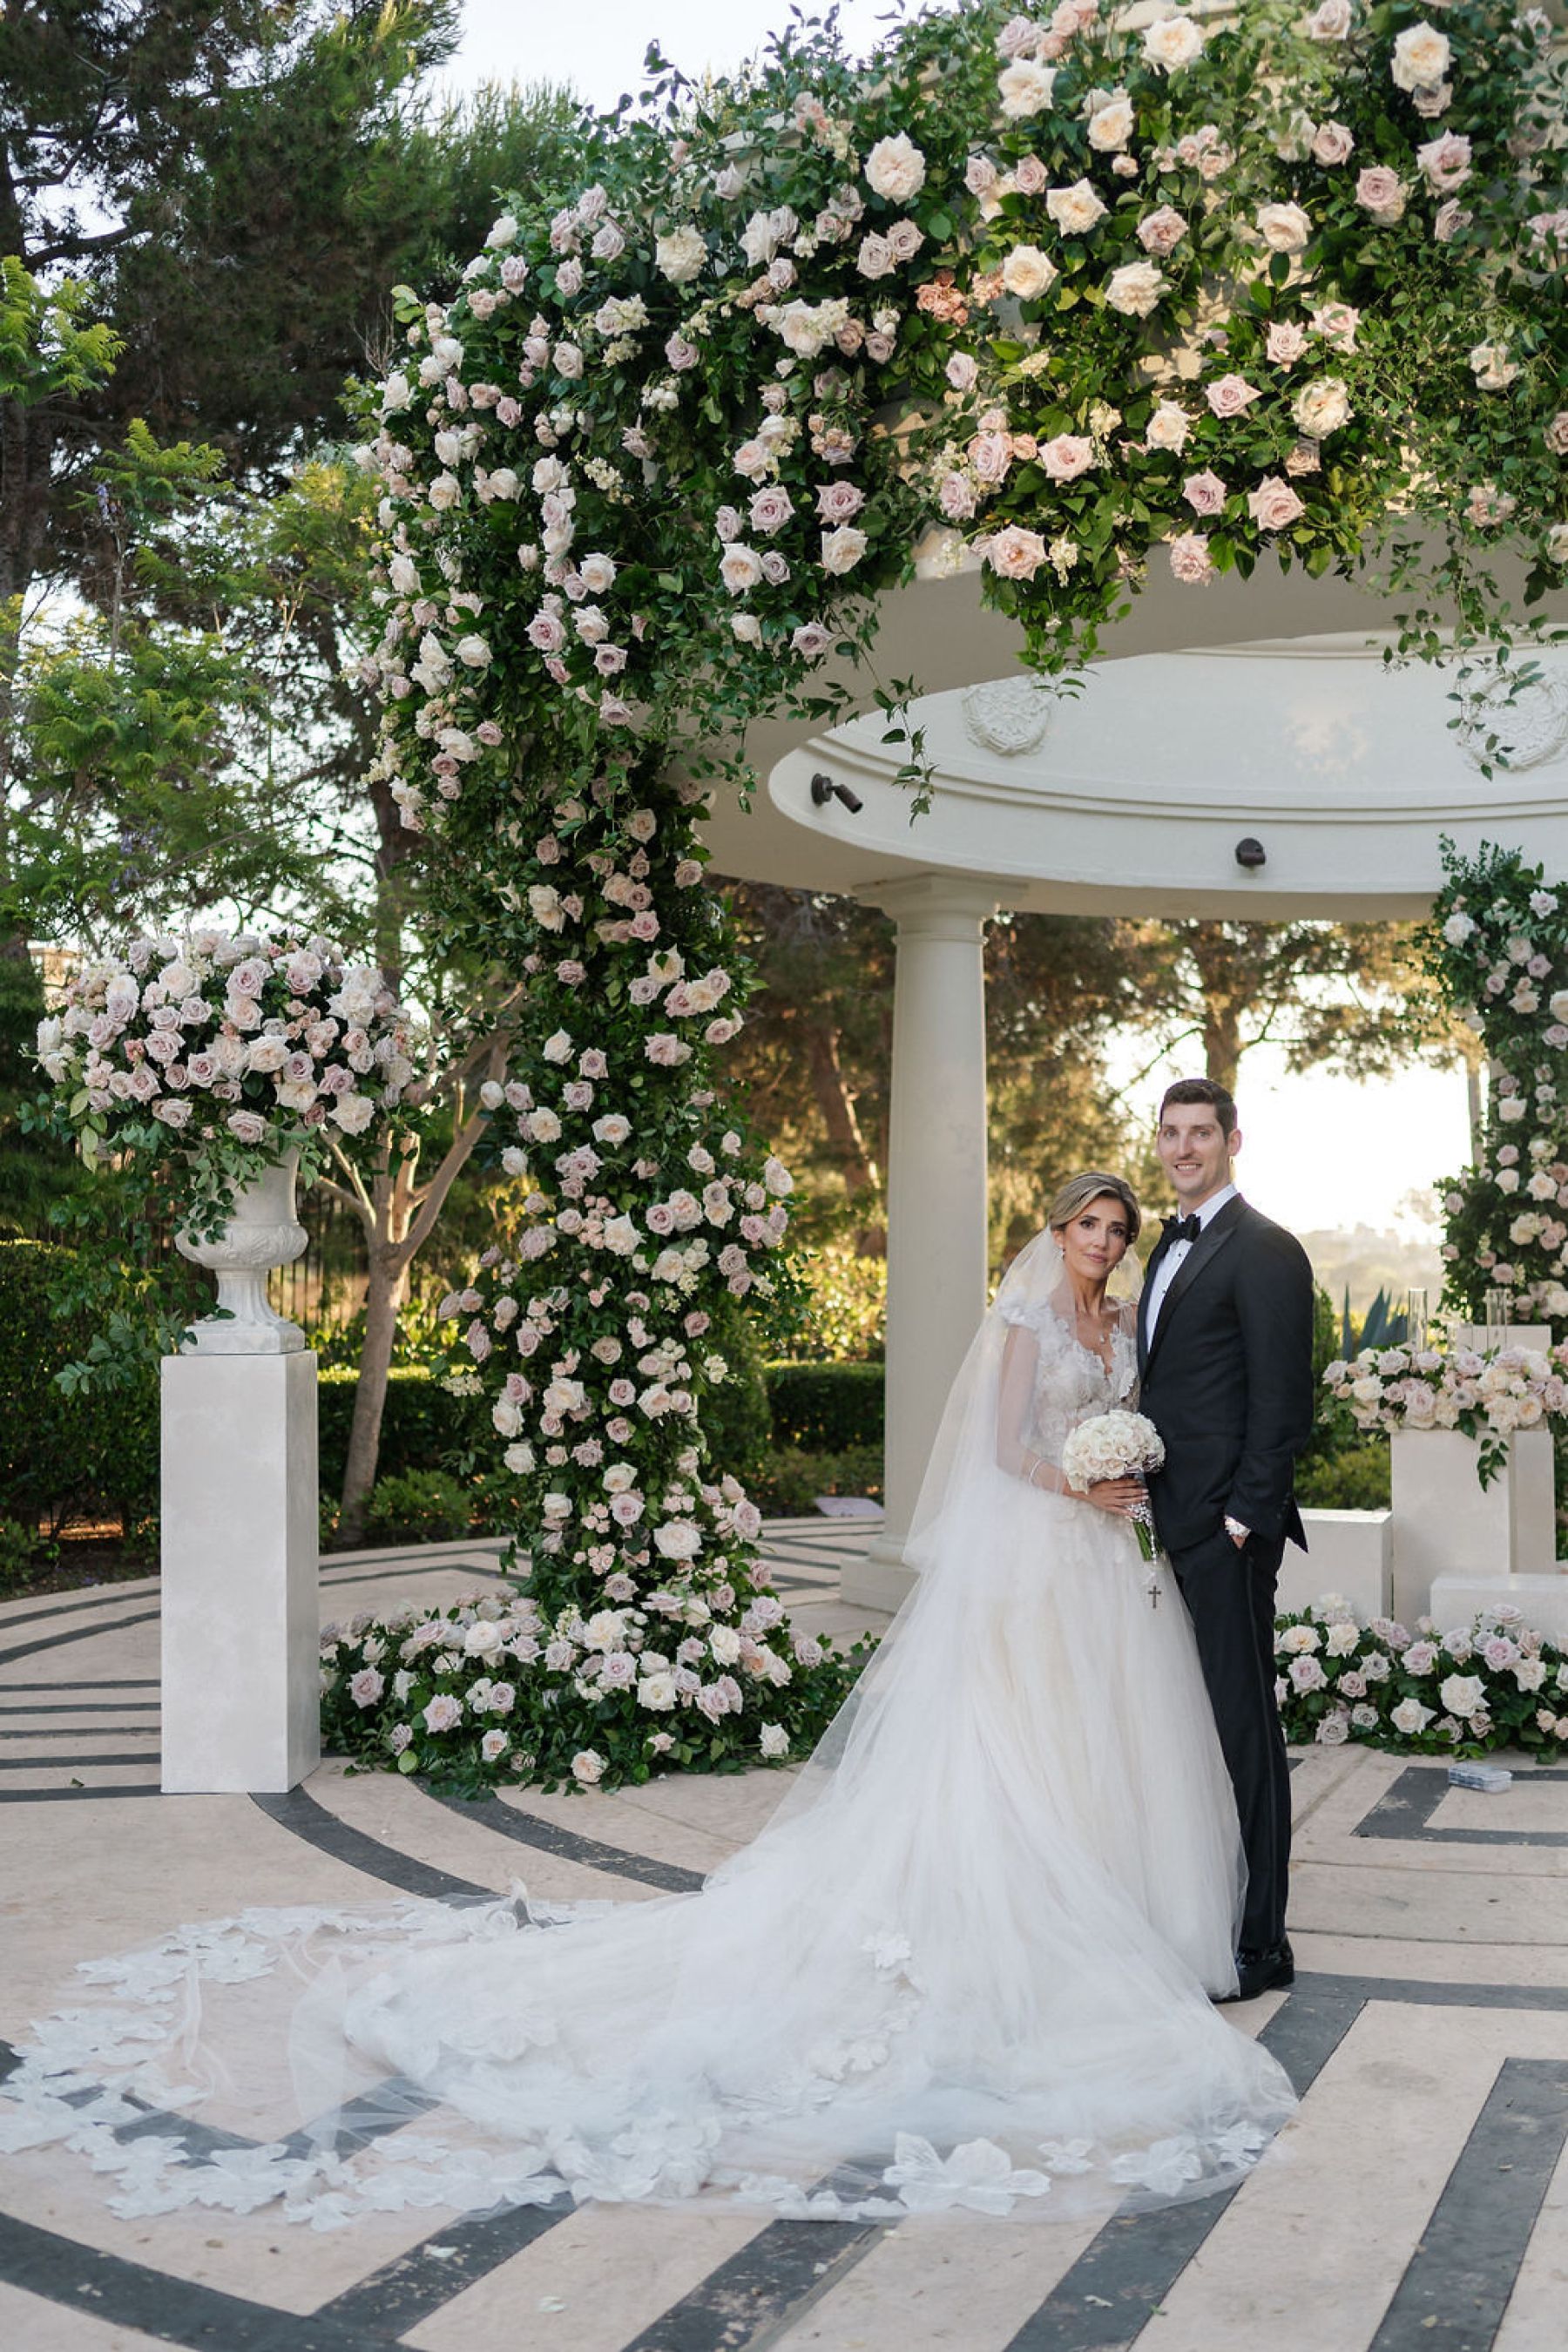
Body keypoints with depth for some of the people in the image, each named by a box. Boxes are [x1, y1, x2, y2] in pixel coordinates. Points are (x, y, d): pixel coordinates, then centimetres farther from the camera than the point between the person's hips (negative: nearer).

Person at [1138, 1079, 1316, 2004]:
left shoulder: (1264, 1250, -10)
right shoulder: (1173, 1245, 19)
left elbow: (1280, 1400, -14)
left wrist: (1244, 1516, -17)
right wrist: (1150, 1502, 14)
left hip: (1225, 1525, -9)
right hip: (1172, 1521, 9)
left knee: (1243, 1726, -3)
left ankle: (1261, 1943, 5)